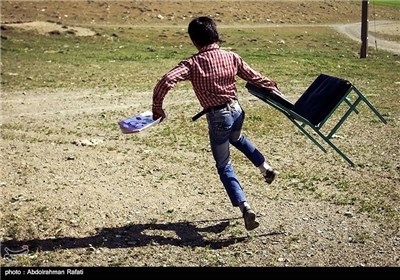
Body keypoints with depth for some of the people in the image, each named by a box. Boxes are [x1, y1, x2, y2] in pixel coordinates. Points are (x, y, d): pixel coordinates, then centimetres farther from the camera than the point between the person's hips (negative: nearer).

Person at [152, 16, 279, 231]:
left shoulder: (192, 63, -13)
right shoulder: (231, 57, -3)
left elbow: (166, 81, -25)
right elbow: (254, 78, 6)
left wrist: (157, 106, -13)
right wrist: (273, 87, 23)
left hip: (217, 117, -4)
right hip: (236, 110, 4)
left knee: (224, 167, 10)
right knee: (237, 138, 40)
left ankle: (244, 207, -3)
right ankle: (265, 167, 38)